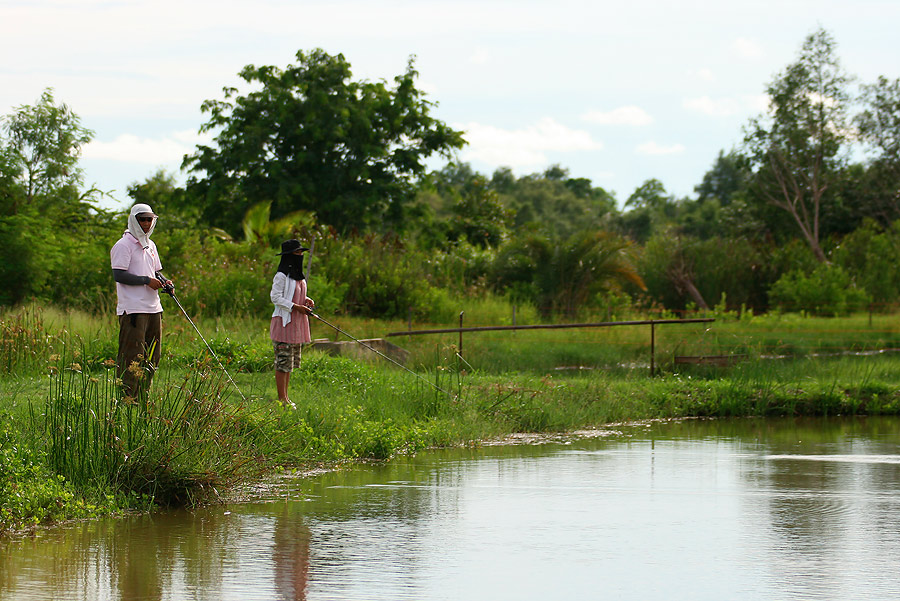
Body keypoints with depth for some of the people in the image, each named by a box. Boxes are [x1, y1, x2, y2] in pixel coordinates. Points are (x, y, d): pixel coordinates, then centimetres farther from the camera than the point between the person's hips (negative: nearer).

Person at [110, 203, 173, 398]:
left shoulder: (150, 245, 19)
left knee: (152, 356, 9)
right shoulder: (123, 245, -7)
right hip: (133, 309, -9)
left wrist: (164, 282, 6)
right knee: (132, 357, -10)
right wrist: (146, 280, -17)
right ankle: (127, 397, -9)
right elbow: (119, 275, -16)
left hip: (153, 308, 9)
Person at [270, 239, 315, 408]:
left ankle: (285, 397, 19)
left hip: (296, 324, 9)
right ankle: (282, 399, -3)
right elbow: (275, 297, -17)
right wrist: (296, 307, -21)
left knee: (291, 362, 12)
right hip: (284, 321, -9)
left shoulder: (298, 276, 14)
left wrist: (306, 300, 5)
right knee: (283, 361, -7)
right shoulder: (281, 276, -13)